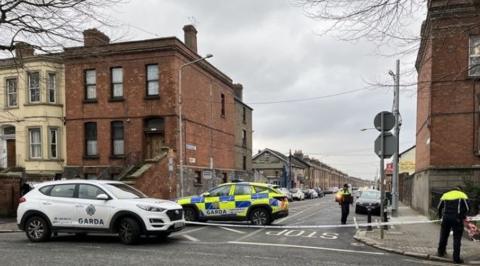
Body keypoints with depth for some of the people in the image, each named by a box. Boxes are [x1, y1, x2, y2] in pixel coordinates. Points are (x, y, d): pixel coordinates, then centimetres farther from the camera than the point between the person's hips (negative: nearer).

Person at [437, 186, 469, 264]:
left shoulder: (445, 195, 15)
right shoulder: (462, 195, 6)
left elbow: (439, 207, 14)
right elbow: (466, 208, -4)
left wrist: (441, 216, 23)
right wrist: (463, 217, 10)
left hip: (446, 218, 3)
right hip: (457, 219, -3)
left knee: (443, 236, 18)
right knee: (457, 239, 2)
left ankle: (440, 252, 29)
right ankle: (456, 258, 2)